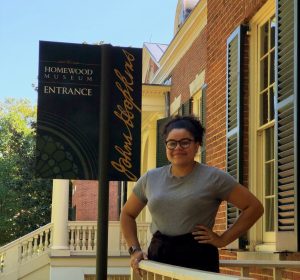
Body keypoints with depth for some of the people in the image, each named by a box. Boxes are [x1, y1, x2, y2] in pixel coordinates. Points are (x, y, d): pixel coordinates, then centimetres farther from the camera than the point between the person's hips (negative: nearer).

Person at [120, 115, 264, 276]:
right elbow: (127, 214, 22)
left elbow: (254, 207, -1)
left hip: (198, 258, -3)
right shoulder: (150, 179, 11)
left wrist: (223, 239, -5)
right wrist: (134, 250, 9)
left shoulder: (214, 178, -1)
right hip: (157, 257, 3)